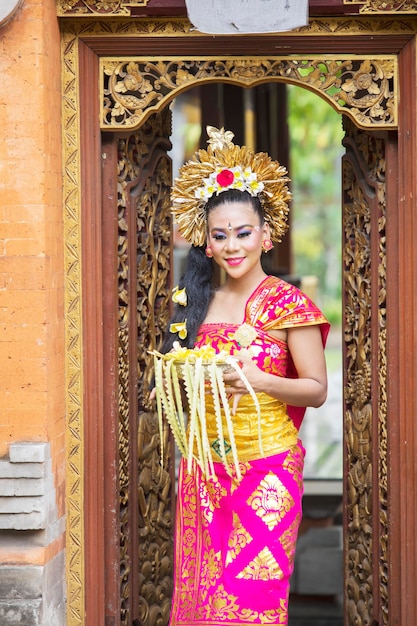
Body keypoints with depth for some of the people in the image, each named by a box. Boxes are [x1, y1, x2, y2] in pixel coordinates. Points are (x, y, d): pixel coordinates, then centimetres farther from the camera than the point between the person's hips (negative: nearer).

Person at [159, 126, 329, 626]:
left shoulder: (288, 303, -7)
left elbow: (317, 390, -6)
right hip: (205, 466, 5)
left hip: (265, 467, -5)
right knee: (200, 586, 8)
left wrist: (258, 381, -21)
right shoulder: (197, 302, 8)